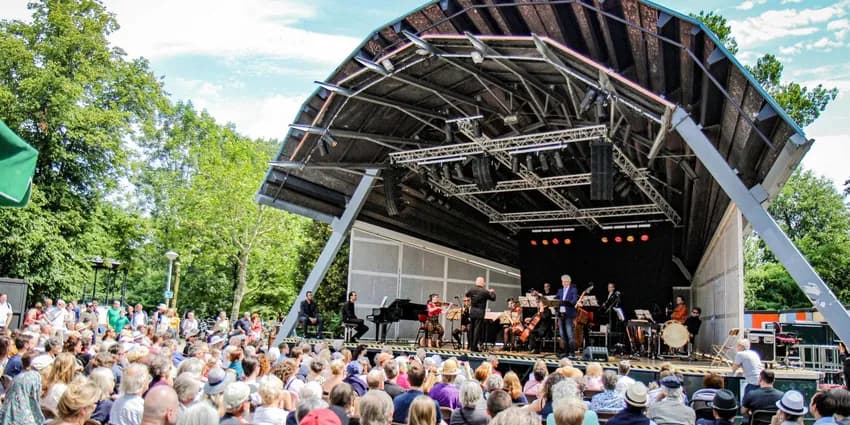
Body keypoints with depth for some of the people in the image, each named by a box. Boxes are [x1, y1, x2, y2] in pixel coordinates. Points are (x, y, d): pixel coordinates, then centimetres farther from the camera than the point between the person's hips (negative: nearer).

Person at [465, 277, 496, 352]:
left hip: (472, 312, 5)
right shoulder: (485, 291, -12)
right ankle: (475, 347, -4)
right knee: (477, 329, -3)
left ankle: (471, 346, 18)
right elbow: (493, 298, -1)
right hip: (480, 313, -5)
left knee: (471, 329, 12)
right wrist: (492, 292, 17)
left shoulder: (472, 290, 1)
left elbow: (467, 294, 22)